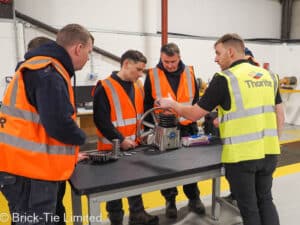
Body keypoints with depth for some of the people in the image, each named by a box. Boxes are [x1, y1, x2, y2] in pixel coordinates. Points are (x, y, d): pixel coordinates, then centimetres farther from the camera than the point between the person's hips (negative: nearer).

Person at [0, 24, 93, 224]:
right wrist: (80, 138, -6)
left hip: (29, 166, 10)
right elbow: (58, 123, -27)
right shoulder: (48, 72, -18)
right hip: (30, 170, -10)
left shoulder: (43, 68, 15)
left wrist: (68, 156, 14)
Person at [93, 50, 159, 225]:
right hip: (113, 147, -6)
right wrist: (120, 139, -21)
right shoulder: (105, 87, -16)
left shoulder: (138, 86, 6)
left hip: (134, 145, 7)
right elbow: (101, 120, -20)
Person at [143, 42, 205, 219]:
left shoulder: (189, 73, 3)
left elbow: (196, 99, 10)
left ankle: (193, 198, 29)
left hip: (187, 127, 2)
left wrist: (195, 122, 6)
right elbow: (148, 104, -2)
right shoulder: (152, 75, -5)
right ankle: (170, 200, 27)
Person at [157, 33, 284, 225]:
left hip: (241, 154, -6)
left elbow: (194, 114, -7)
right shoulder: (270, 76, 8)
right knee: (265, 199, 23)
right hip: (269, 152, 6)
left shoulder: (224, 79, -10)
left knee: (249, 207, 11)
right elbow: (280, 116, 11)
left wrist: (171, 104, 9)